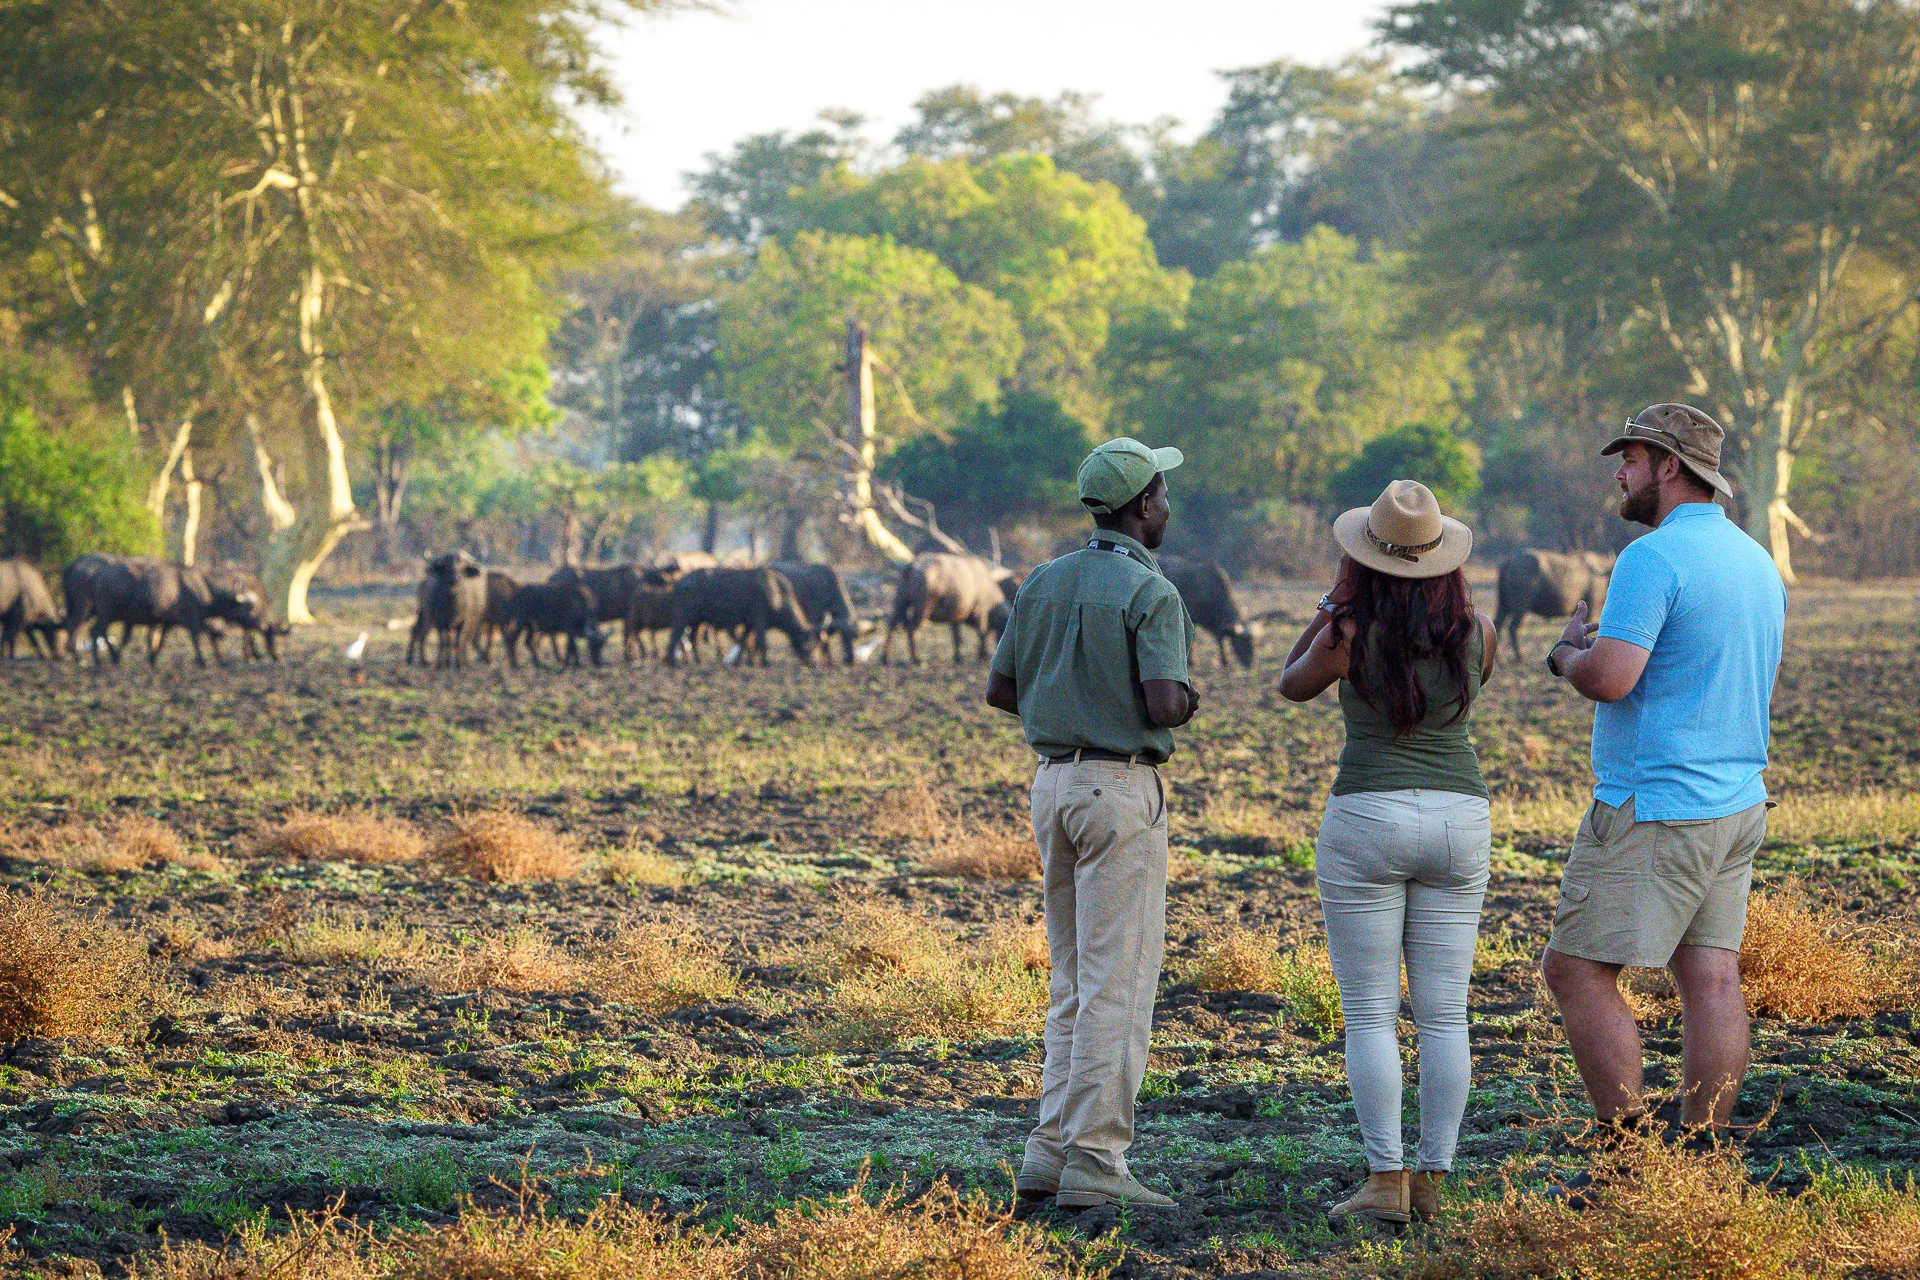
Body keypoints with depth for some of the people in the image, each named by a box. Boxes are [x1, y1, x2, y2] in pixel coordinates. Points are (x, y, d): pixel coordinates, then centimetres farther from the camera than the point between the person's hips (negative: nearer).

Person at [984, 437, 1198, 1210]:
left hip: (1053, 782, 7)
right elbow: (1163, 707, -22)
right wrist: (1187, 701, 1)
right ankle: (1094, 1162, -8)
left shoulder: (1044, 583, 9)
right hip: (1121, 787, -7)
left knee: (1075, 980, 14)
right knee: (1118, 981, -5)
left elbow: (999, 690, 12)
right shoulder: (1151, 594, -12)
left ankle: (1052, 1151, 10)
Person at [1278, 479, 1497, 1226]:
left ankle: (1386, 1183, -4)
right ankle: (1432, 1181, 6)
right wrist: (1445, 582, 19)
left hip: (1366, 825, -4)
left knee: (1370, 1015, 1)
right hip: (1458, 825, 4)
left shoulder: (1350, 633, -11)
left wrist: (1338, 593, 10)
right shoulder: (1478, 634, -1)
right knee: (1444, 1016, 7)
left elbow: (1292, 686, 10)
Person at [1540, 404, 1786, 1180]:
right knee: (1710, 979, 6)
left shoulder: (1653, 558, -16)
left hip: (1654, 809, -9)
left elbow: (1608, 679, -25)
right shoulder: (1758, 563, 13)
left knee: (1576, 971, -3)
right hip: (1736, 802, 9)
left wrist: (1568, 654, -2)